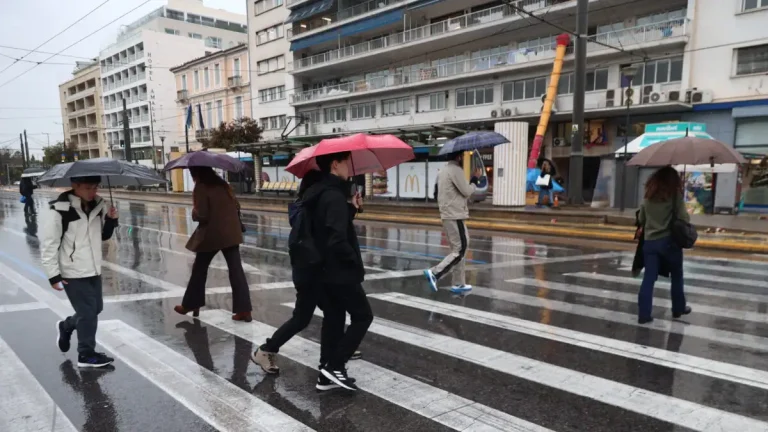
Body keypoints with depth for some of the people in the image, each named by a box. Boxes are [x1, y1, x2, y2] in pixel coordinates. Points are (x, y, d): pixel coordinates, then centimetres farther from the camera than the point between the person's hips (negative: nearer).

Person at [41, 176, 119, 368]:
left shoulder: (98, 206, 1)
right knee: (87, 312, -1)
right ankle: (86, 355, 15)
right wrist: (53, 275, -14)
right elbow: (48, 245, -13)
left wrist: (111, 220, -6)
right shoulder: (60, 210, -17)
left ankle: (66, 326, 44)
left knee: (96, 308, 17)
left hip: (93, 270, 7)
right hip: (73, 273, -6)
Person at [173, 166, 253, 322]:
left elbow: (202, 215, -15)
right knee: (236, 270, 2)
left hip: (211, 235, -5)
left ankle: (190, 305, 28)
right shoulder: (222, 184, 9)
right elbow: (236, 206, 12)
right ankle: (244, 310, 0)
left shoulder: (201, 188, -10)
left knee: (199, 270, 14)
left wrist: (194, 212, 4)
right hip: (231, 233, 5)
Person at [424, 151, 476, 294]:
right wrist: (474, 182, 6)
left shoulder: (442, 171, 16)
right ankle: (435, 273, -14)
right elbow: (467, 191, -12)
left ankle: (459, 284, 16)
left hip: (446, 215, 10)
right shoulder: (456, 170, -13)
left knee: (457, 249, 13)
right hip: (455, 216, -10)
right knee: (461, 250, -6)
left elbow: (437, 193, 20)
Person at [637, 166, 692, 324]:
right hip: (669, 241, -3)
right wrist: (687, 217, 11)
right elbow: (683, 218, -10)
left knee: (648, 278, 3)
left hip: (650, 242, 3)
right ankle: (678, 309, 32)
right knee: (676, 277, 17)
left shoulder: (648, 196, 6)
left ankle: (643, 314, -1)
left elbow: (640, 218, 12)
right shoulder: (675, 194, -7)